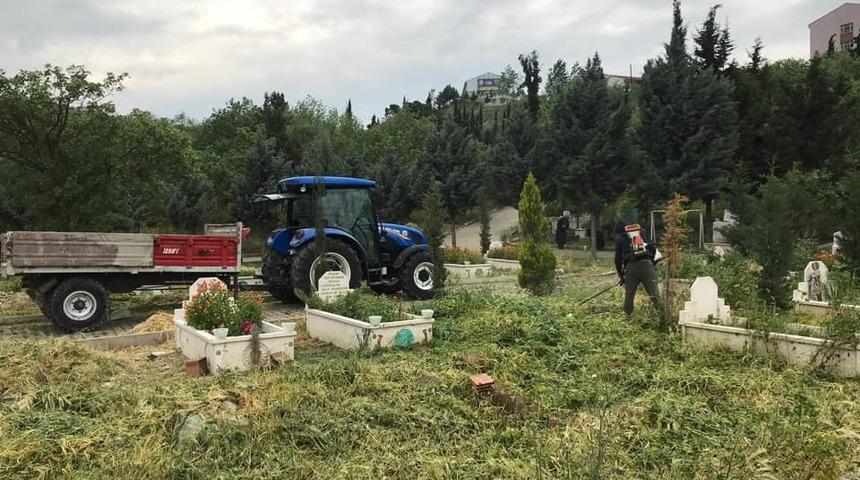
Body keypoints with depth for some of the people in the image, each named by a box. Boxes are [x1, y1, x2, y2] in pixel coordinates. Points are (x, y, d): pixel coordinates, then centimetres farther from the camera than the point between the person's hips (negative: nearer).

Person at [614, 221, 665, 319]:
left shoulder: (620, 239, 15)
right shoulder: (642, 233, 22)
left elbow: (618, 258, 13)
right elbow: (653, 249, 15)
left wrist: (620, 275, 23)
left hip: (631, 267, -1)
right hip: (647, 264, 1)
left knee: (629, 294, 13)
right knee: (654, 293, -2)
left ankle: (628, 315, 19)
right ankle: (663, 314, -8)